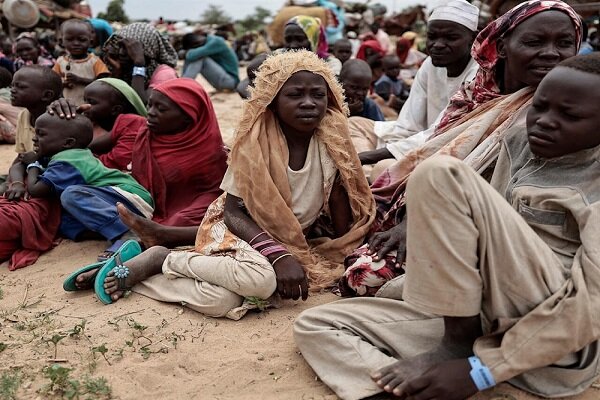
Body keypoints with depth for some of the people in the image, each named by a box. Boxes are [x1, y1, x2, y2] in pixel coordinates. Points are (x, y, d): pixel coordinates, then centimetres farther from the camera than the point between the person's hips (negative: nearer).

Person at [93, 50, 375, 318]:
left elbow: (338, 198, -3)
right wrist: (278, 255, -31)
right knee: (261, 279, -38)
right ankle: (163, 260, -14)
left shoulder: (331, 140, -12)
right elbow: (234, 212, -17)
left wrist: (343, 253, -12)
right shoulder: (255, 143, -18)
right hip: (240, 225, -3)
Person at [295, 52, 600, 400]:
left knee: (439, 174, -19)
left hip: (557, 351, -7)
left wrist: (480, 369, -20)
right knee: (315, 324, -1)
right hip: (488, 326, 7)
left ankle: (458, 343, -12)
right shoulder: (518, 147, 15)